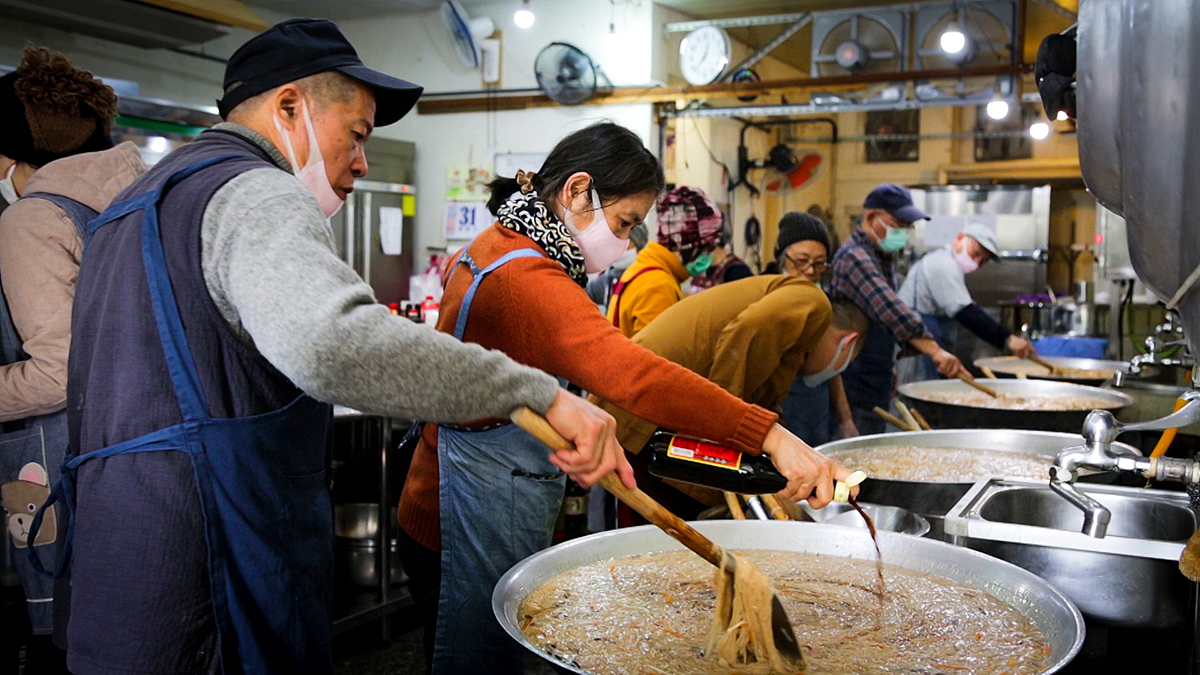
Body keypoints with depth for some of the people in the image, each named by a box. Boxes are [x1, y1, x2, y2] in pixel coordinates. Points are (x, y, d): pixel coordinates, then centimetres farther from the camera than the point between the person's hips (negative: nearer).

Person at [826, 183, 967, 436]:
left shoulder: (883, 258, 15)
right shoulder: (854, 257, -20)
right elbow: (888, 308, -35)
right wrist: (934, 350, -44)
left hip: (877, 386, 10)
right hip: (855, 389, -10)